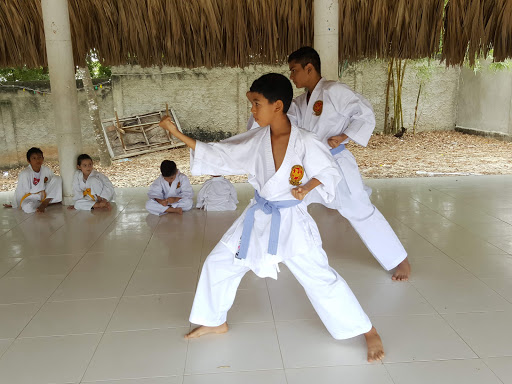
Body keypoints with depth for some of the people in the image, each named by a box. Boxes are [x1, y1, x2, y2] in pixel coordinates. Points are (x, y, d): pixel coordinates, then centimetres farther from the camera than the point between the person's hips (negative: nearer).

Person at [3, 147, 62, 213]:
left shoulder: (46, 169, -5)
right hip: (31, 197, -5)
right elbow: (19, 192, -8)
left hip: (44, 195, 5)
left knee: (57, 178, -12)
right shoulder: (24, 174, -16)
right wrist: (15, 205, 0)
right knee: (27, 208, -39)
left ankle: (45, 203, -15)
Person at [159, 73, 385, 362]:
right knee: (218, 264, 10)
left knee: (321, 279, -4)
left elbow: (329, 172, -7)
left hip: (290, 220, -5)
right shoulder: (254, 140, -4)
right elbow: (217, 155, 0)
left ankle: (369, 332, 16)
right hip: (258, 217, 5)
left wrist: (307, 187, -25)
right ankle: (216, 322, 34)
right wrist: (177, 133, -3)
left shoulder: (305, 142, -16)